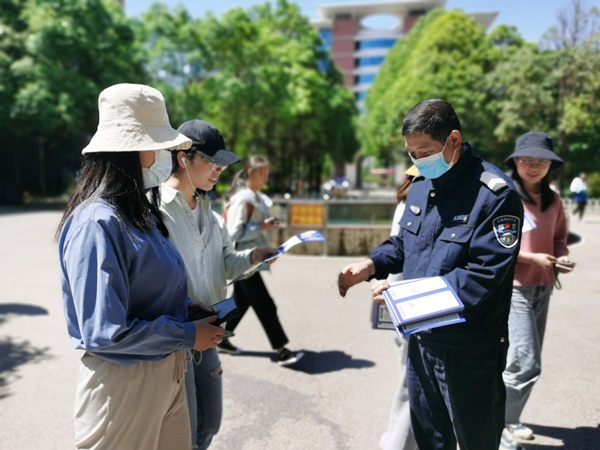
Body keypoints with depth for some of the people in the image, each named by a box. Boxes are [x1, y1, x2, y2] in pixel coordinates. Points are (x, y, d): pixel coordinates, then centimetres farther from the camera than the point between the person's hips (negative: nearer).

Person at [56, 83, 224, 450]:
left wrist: (187, 309, 0)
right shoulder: (96, 223, -23)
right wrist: (188, 336, -17)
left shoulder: (140, 212, 5)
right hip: (124, 380, -8)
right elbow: (105, 333, -26)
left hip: (168, 371, 8)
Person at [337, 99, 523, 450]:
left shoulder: (496, 195, -20)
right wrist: (372, 265, -5)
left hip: (469, 350, -7)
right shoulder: (421, 187, 5)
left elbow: (482, 277, -25)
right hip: (421, 338, 7)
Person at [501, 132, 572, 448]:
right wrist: (533, 258, -17)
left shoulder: (553, 200, 10)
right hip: (511, 288, -7)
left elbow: (559, 239, 18)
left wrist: (562, 257, -3)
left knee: (526, 362, 14)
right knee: (526, 363, -9)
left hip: (542, 289, 7)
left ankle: (509, 418, 33)